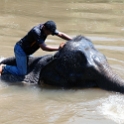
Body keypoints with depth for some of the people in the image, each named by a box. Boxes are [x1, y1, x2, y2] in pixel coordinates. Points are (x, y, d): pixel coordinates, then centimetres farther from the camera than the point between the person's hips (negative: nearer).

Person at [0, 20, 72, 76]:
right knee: (22, 72, -13)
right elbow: (44, 48, -32)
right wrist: (58, 48, -28)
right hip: (20, 49, -9)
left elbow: (61, 35, -1)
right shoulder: (36, 32, -33)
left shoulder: (48, 28, -8)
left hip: (27, 51, 9)